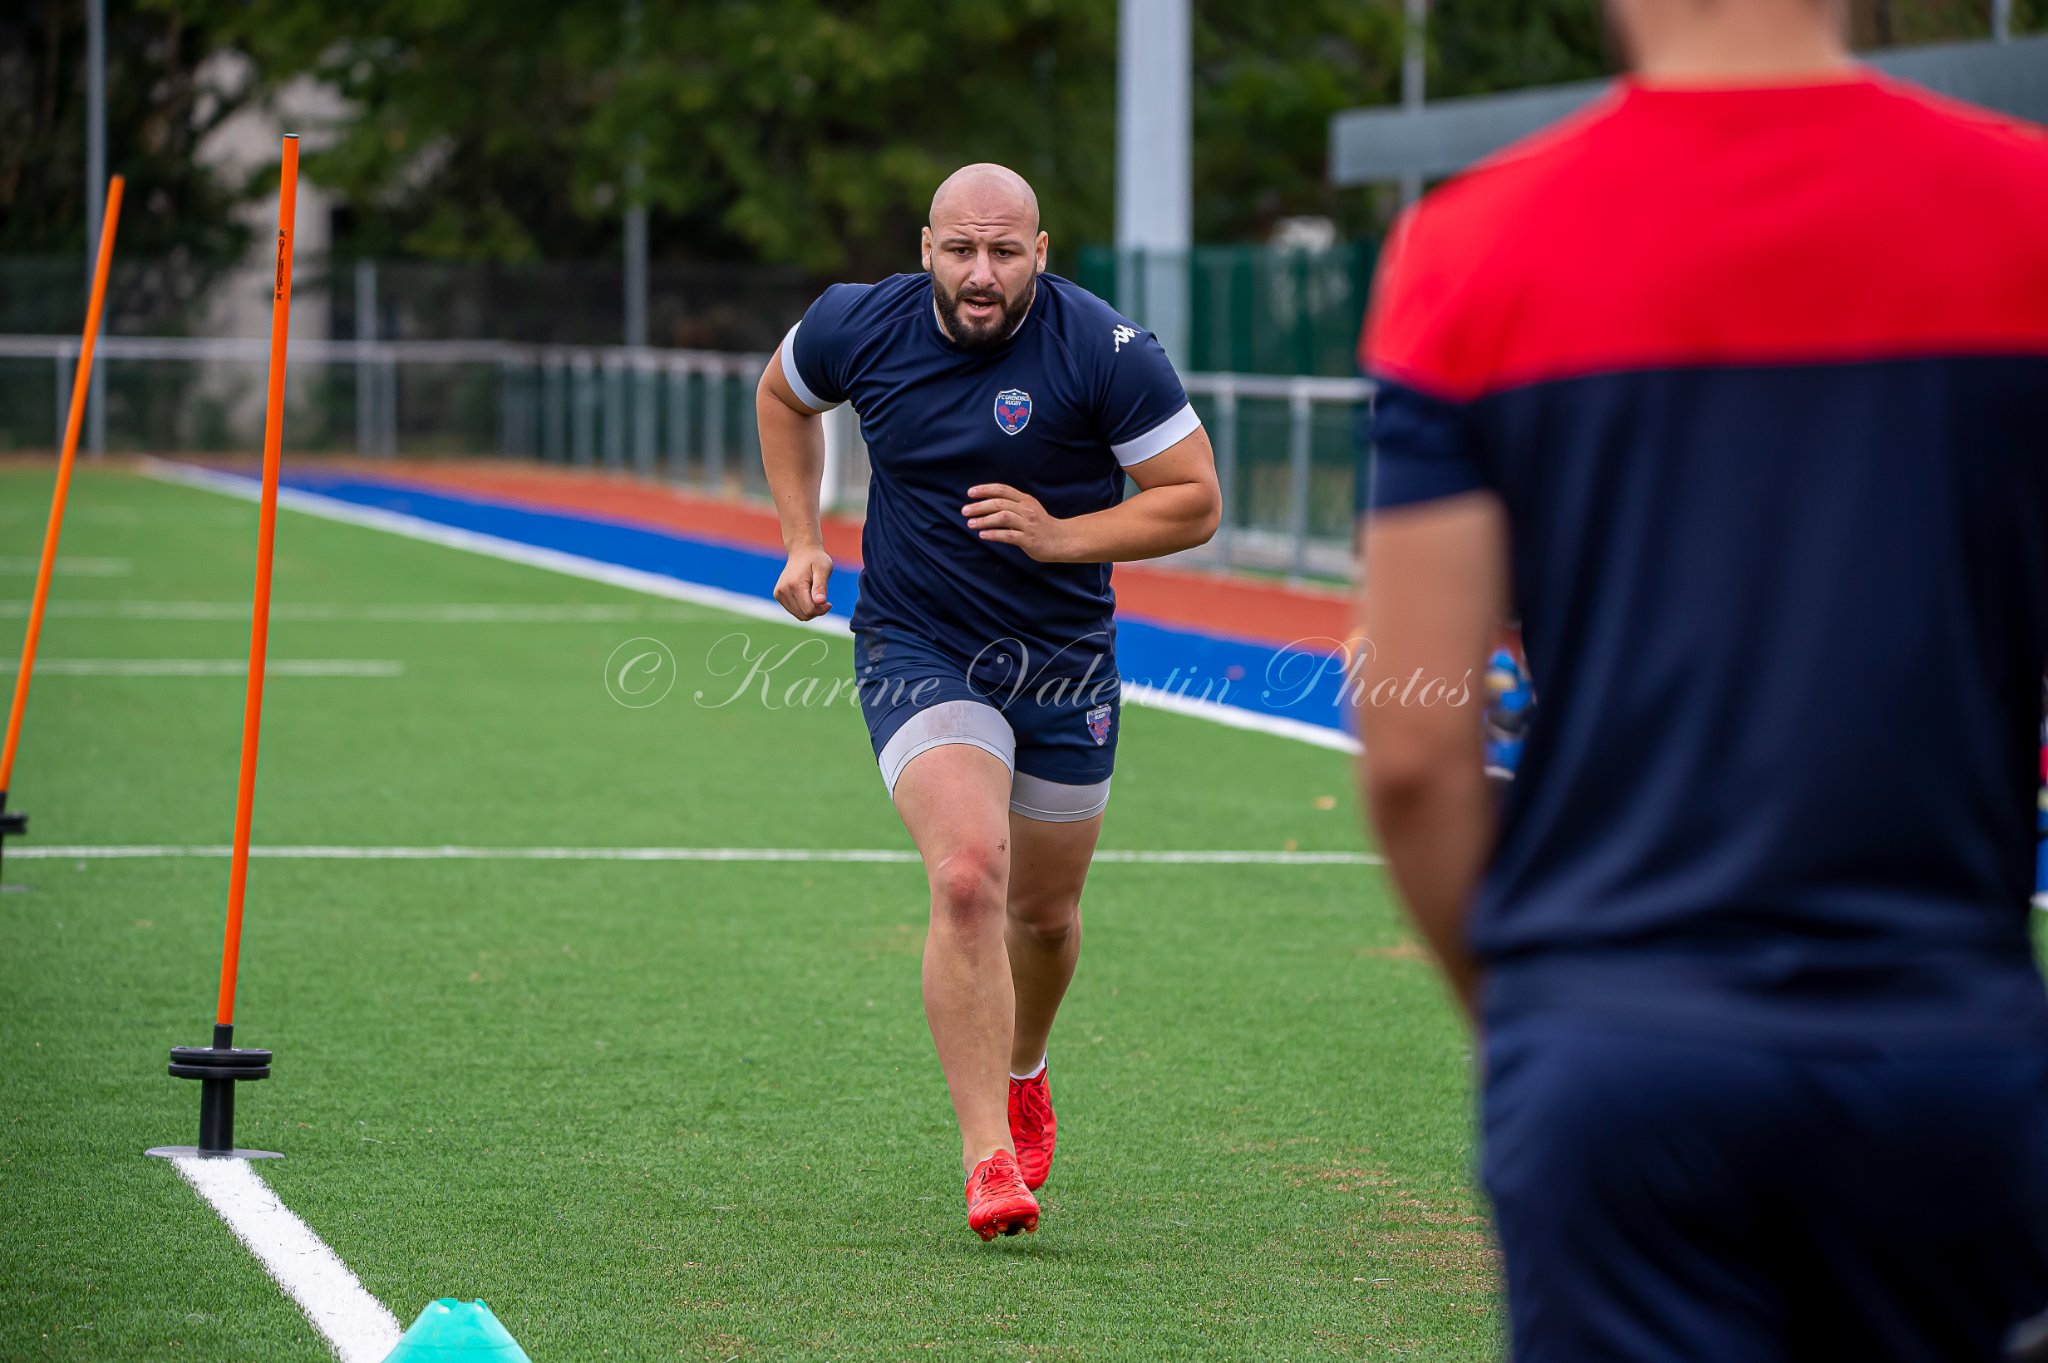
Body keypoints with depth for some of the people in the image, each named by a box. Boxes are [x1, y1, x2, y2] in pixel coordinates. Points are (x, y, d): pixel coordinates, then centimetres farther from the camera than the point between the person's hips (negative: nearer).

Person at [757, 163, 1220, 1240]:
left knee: (1044, 911, 16)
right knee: (968, 876, -24)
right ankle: (986, 1157, -23)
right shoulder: (859, 327, -9)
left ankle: (1020, 1076, 49)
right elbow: (783, 394, 15)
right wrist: (802, 540, 6)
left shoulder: (1105, 350, -16)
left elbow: (1194, 500, -12)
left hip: (1065, 663, 1)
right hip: (916, 652, -1)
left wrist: (1060, 535, -24)